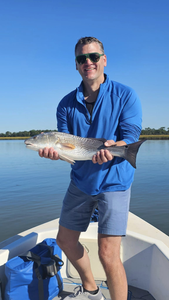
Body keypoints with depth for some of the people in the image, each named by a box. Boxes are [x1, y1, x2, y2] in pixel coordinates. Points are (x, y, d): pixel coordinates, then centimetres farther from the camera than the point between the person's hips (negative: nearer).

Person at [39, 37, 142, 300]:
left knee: (108, 255, -8)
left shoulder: (125, 95, -6)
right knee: (65, 240, 16)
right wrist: (54, 151, -24)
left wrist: (111, 148, -35)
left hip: (113, 181, -5)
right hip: (80, 181, 6)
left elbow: (130, 139, -13)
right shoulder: (67, 103, 4)